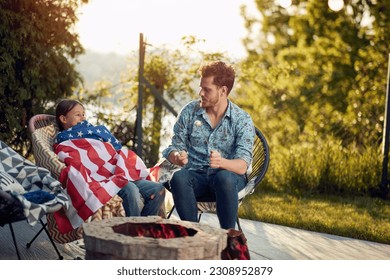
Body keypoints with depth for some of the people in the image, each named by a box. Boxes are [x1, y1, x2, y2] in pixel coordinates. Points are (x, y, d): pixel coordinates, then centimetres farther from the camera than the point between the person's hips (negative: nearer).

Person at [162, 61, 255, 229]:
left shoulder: (242, 120, -4)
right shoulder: (189, 112, 4)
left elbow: (242, 166, -14)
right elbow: (175, 147, 7)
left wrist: (222, 162, -37)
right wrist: (176, 157, -19)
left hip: (228, 176, -2)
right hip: (195, 176, 2)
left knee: (224, 178, -38)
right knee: (178, 178, -33)